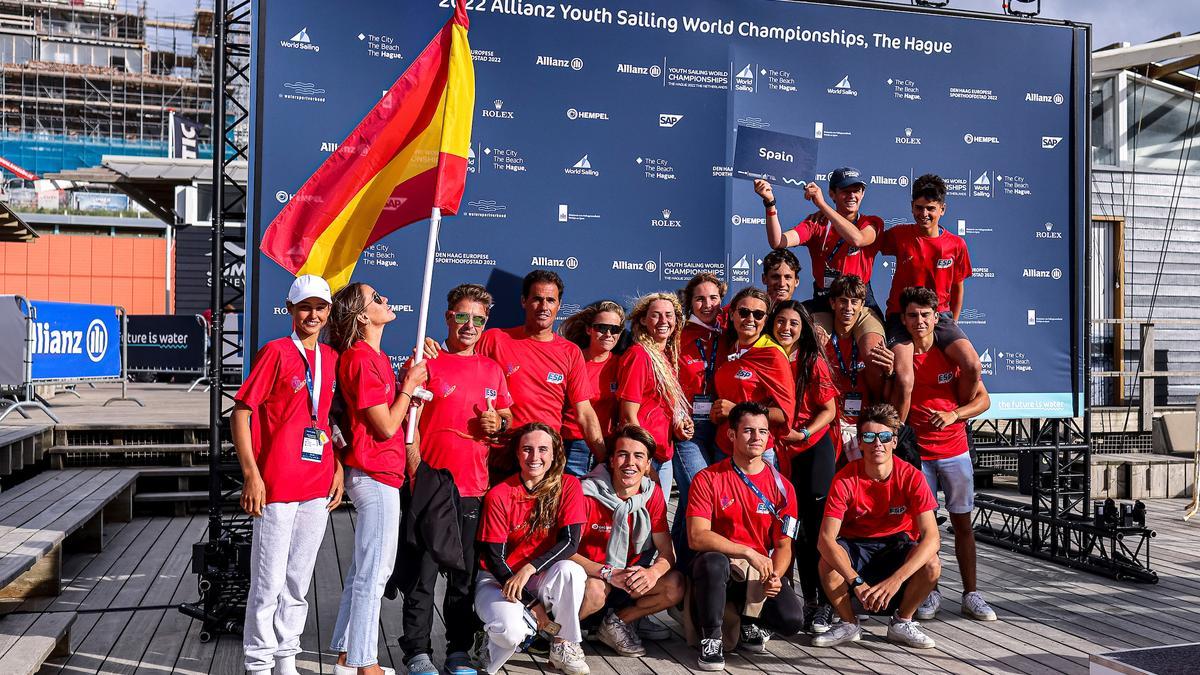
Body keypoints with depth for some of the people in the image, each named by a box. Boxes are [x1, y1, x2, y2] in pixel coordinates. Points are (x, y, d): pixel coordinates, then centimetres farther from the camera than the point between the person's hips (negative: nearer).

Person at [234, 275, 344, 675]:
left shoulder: (330, 357, 11)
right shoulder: (276, 352, -8)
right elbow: (240, 411, -10)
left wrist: (338, 466, 11)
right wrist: (251, 473, -15)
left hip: (317, 486, 6)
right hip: (277, 485, -6)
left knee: (299, 581, 16)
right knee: (268, 582, 3)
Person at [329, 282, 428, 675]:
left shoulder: (375, 358, 14)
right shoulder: (362, 359, -16)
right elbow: (385, 426, -16)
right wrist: (409, 384, -6)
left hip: (381, 474, 10)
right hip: (376, 476, -10)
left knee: (365, 569, 16)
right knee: (373, 572, -2)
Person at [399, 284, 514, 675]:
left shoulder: (492, 370, 12)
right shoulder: (427, 363, -2)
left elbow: (508, 415, 22)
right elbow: (408, 422, -5)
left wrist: (499, 423, -1)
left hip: (473, 487, 4)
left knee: (465, 573, 10)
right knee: (423, 572, 1)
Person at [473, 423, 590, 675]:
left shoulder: (568, 486, -7)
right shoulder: (498, 495, -12)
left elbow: (570, 541, -15)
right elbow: (494, 558, -11)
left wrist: (528, 569, -29)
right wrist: (531, 604, -16)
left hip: (541, 578, 2)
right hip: (498, 578, -2)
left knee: (571, 570, -31)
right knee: (511, 630, -32)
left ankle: (564, 648, -9)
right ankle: (489, 643, 6)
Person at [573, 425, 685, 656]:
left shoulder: (653, 494, -4)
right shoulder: (588, 494, -18)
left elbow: (667, 552, -5)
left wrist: (653, 573, -28)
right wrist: (609, 573, -33)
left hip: (631, 580, 5)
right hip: (591, 576, -4)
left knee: (676, 585, -19)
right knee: (594, 591, -37)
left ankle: (616, 622, -3)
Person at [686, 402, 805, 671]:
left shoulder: (782, 487, 3)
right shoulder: (708, 479, -7)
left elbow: (783, 545, 3)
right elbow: (697, 537, -16)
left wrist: (775, 576, -18)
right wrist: (748, 553, -24)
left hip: (761, 571, 3)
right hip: (722, 563, -2)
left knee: (792, 620, -23)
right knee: (712, 562, -38)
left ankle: (752, 623, 13)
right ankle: (711, 638, -14)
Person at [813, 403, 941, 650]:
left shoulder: (911, 477, -20)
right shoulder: (845, 479, -21)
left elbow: (931, 536, -28)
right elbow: (826, 539, -28)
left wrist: (895, 580, -39)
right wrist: (857, 583, -39)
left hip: (897, 545, 1)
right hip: (855, 548, 0)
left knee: (931, 565, -30)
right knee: (828, 562, -31)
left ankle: (902, 622, -2)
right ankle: (849, 624, -3)